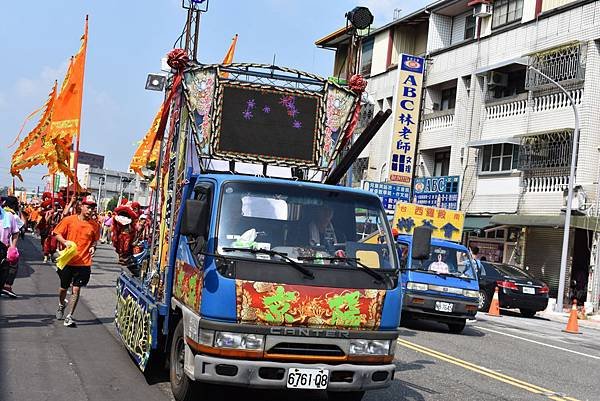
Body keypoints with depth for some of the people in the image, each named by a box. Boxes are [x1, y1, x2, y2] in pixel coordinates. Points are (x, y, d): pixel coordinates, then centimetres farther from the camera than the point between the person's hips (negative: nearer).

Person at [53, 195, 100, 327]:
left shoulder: (94, 225, 1)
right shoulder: (69, 220, -5)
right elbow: (57, 234, 2)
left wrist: (93, 247, -3)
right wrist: (65, 242, -16)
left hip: (83, 263, 0)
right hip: (67, 260, 0)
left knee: (76, 290, -3)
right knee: (63, 287, 15)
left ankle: (69, 316, 5)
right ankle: (61, 306, 46)